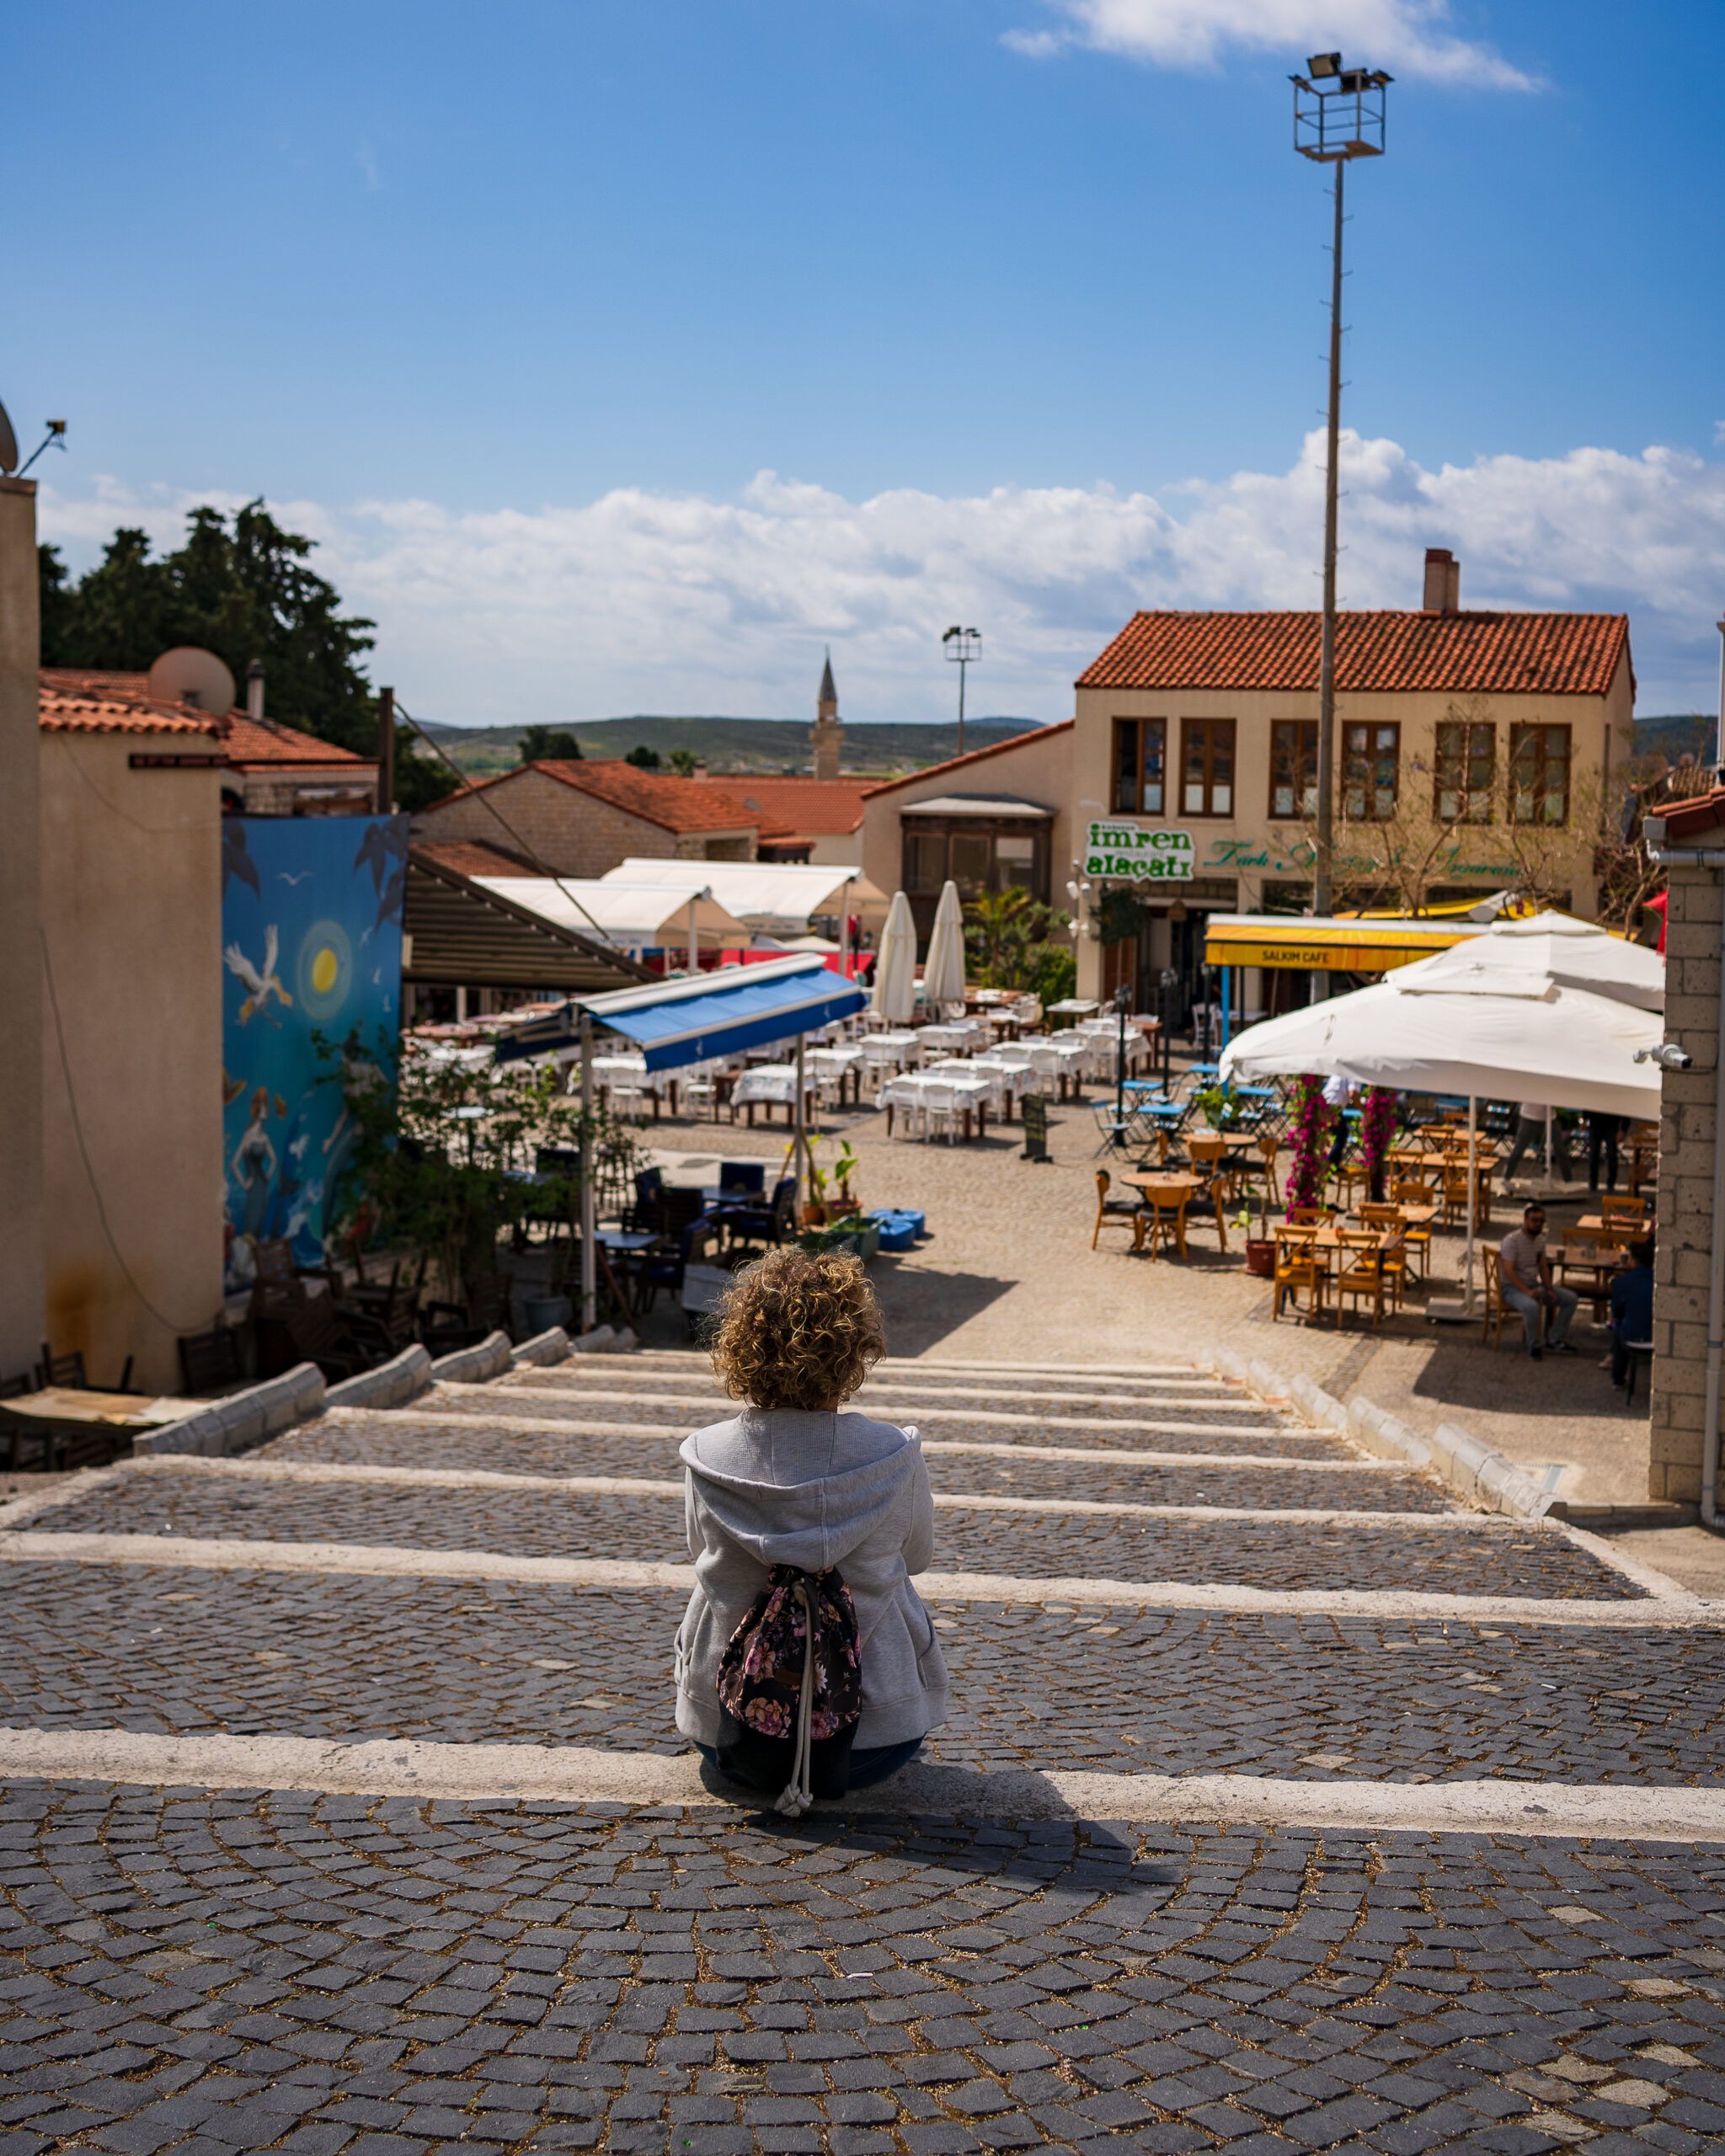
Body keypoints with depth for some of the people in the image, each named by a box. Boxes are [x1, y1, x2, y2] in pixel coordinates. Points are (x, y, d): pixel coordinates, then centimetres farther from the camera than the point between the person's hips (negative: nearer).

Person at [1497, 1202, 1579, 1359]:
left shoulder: (1540, 1239, 8)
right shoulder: (1512, 1240, -18)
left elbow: (1543, 1267, 15)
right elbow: (1509, 1271, -24)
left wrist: (1550, 1289, -1)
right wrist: (1527, 1291, -31)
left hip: (1534, 1285, 8)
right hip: (1513, 1287, -8)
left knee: (1571, 1298, 0)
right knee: (1531, 1306, -39)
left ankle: (1554, 1339, 8)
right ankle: (1533, 1346, -17)